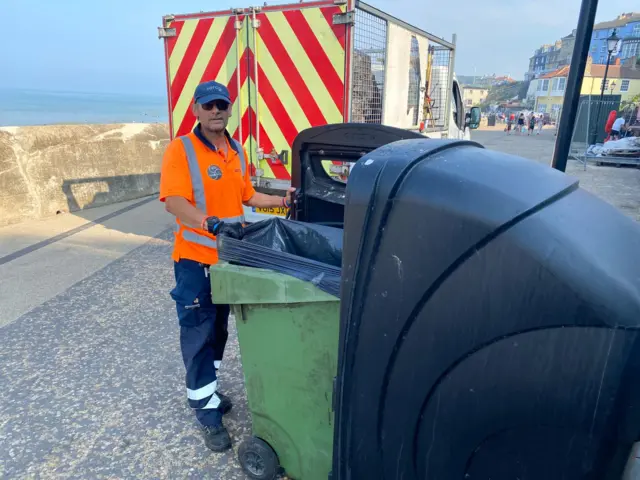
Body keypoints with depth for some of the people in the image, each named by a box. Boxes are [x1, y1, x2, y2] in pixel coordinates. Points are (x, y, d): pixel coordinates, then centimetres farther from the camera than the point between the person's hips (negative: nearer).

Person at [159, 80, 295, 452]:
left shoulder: (238, 151, 6)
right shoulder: (181, 149, -13)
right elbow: (174, 202, -25)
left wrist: (283, 200, 5)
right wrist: (214, 224, -39)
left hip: (230, 256, 7)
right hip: (196, 258, -6)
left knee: (219, 328, 19)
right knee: (198, 334, 3)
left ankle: (207, 389, 40)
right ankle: (206, 408, 18)